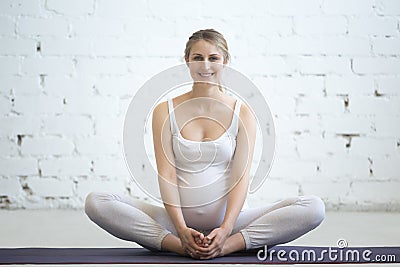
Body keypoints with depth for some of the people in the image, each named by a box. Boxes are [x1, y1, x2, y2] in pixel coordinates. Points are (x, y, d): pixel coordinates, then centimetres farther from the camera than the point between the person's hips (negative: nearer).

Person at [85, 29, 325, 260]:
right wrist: (181, 229, -20)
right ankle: (178, 244, -28)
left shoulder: (242, 113, 3)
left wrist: (225, 230, -21)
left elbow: (241, 176, -5)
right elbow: (167, 173, -5)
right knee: (96, 203, -22)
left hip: (229, 219, 0)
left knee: (314, 207, -22)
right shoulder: (165, 112, 4)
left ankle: (228, 245, -30)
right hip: (179, 219, 0)